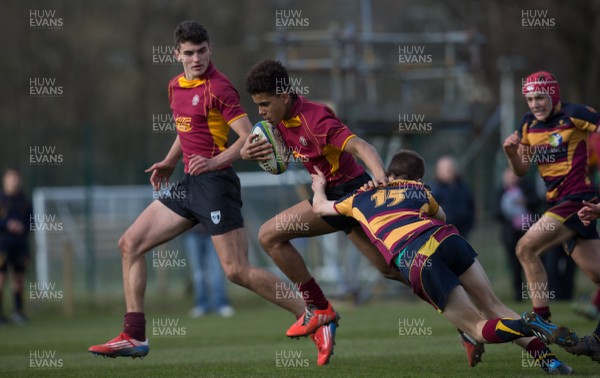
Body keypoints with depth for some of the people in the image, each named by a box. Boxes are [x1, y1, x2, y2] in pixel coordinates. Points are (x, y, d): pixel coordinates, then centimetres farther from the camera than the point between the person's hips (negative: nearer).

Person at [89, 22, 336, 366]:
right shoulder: (176, 86, 13)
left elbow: (249, 137, -15)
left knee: (237, 271, -13)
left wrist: (215, 161, -27)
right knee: (130, 244, 6)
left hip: (214, 182, -9)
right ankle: (134, 337, 6)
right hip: (188, 184, 9)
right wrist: (170, 163, 17)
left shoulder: (219, 88, -12)